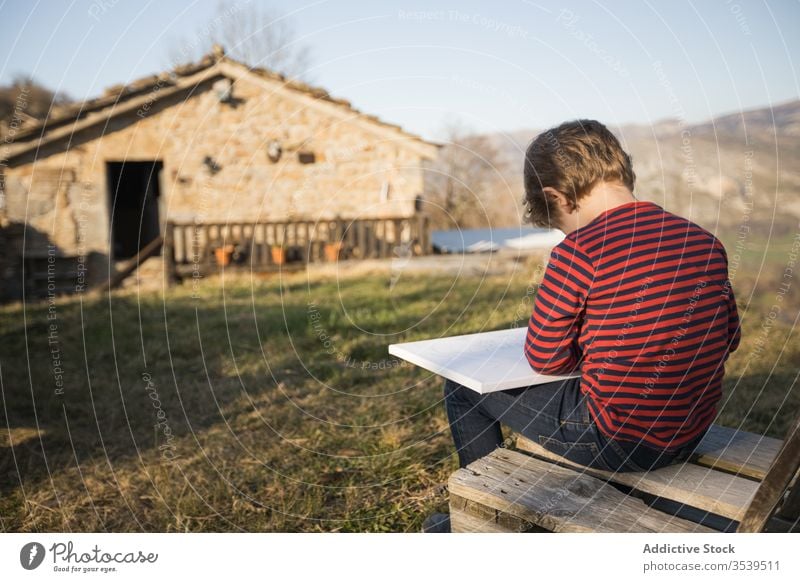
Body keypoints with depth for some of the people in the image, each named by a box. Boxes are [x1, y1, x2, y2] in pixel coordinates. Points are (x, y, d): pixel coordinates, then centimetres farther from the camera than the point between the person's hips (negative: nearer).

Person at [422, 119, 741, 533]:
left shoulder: (579, 252, -21)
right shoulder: (705, 241, -1)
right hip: (691, 436, 8)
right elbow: (729, 339, 12)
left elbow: (544, 358, -12)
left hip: (618, 444, -7)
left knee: (463, 385, 9)